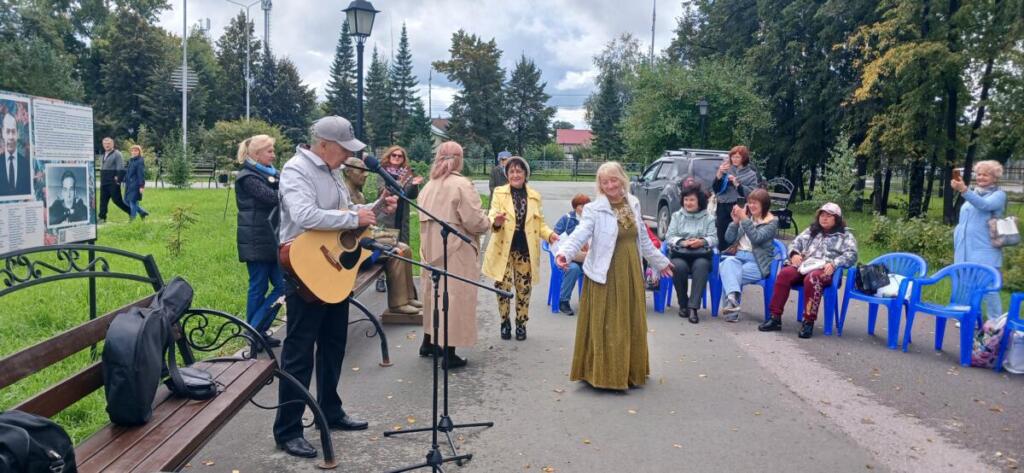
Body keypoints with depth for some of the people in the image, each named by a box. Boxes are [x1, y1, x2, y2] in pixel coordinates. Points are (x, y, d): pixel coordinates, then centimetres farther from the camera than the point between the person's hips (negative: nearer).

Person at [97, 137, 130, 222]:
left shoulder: (117, 154, -7)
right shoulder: (104, 155, 19)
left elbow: (121, 169, -14)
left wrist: (118, 180, -20)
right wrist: (101, 180, 19)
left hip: (113, 183, -8)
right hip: (104, 182, 8)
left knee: (116, 199, -8)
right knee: (103, 200, 6)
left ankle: (131, 211, 5)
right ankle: (102, 218, 8)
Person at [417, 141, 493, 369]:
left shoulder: (429, 186, 6)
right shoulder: (461, 184, -15)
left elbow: (427, 219, 9)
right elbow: (475, 221, -19)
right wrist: (488, 222, 1)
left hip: (432, 250, 7)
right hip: (455, 252, -7)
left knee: (434, 293, 19)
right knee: (453, 297, -1)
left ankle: (429, 342, 31)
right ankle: (449, 354, 4)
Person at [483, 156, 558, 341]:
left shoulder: (534, 196, 7)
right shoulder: (499, 192, 0)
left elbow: (540, 223, 11)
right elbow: (492, 217, -11)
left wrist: (549, 234, -9)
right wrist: (496, 222, -34)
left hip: (525, 249, 2)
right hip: (503, 248, -2)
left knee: (523, 288, 7)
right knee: (503, 286, -4)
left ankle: (521, 324, 24)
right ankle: (505, 322, 18)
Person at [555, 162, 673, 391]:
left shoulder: (633, 204, 9)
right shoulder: (594, 209, -9)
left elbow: (643, 239, 21)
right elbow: (580, 233, -25)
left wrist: (660, 261, 30)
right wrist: (564, 252, -44)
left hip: (631, 273, 6)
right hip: (606, 276, -5)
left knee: (631, 324, 12)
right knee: (606, 325, -2)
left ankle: (629, 372, 26)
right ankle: (604, 374, 8)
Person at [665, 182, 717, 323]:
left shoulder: (709, 218, 13)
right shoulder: (677, 216, 15)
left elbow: (714, 238, 1)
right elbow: (669, 237, 5)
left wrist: (702, 241, -20)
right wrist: (682, 242, -15)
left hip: (701, 255, -1)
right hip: (680, 254, 1)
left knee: (701, 266, -36)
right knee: (679, 266, -34)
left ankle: (693, 307, -35)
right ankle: (683, 305, -13)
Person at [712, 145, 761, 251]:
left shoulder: (751, 174, 7)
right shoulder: (726, 170, 13)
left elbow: (752, 194, -5)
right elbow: (715, 189, 9)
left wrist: (736, 183, -10)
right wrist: (719, 174, -3)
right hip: (723, 208, 3)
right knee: (722, 239, 1)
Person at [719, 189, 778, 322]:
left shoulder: (772, 222, 3)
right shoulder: (746, 217, 17)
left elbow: (756, 238, -14)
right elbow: (729, 239, 11)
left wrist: (744, 219, -19)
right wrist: (735, 222, -3)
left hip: (757, 262, -3)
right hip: (738, 257, 4)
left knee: (729, 274, -30)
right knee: (727, 262, -34)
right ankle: (733, 296, -50)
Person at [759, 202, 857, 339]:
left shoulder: (845, 236, 13)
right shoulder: (811, 231, 27)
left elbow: (851, 254, -2)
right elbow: (796, 242, 23)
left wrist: (834, 264, -20)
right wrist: (794, 254, -2)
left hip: (824, 270, -4)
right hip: (804, 266, 4)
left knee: (811, 279, -40)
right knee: (784, 274, -28)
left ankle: (808, 322, -35)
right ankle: (775, 317, -27)